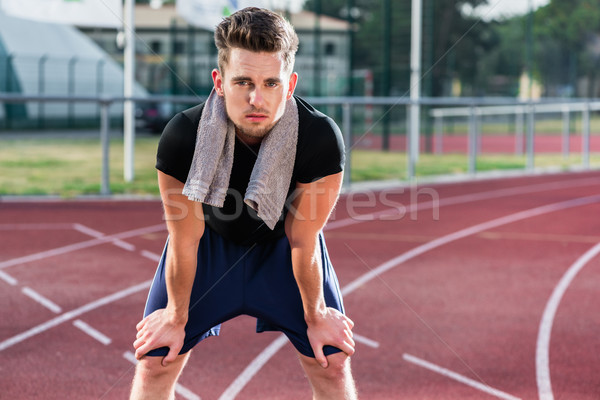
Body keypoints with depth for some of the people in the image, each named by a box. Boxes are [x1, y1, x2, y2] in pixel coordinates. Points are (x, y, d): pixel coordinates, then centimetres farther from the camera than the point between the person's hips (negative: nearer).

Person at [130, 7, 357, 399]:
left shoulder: (322, 138, -36)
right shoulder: (182, 137, -35)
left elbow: (303, 245, -21)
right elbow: (184, 244, -20)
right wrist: (177, 317, -7)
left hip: (281, 241, 0)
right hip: (211, 238, 0)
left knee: (333, 364, -2)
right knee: (155, 363, -3)